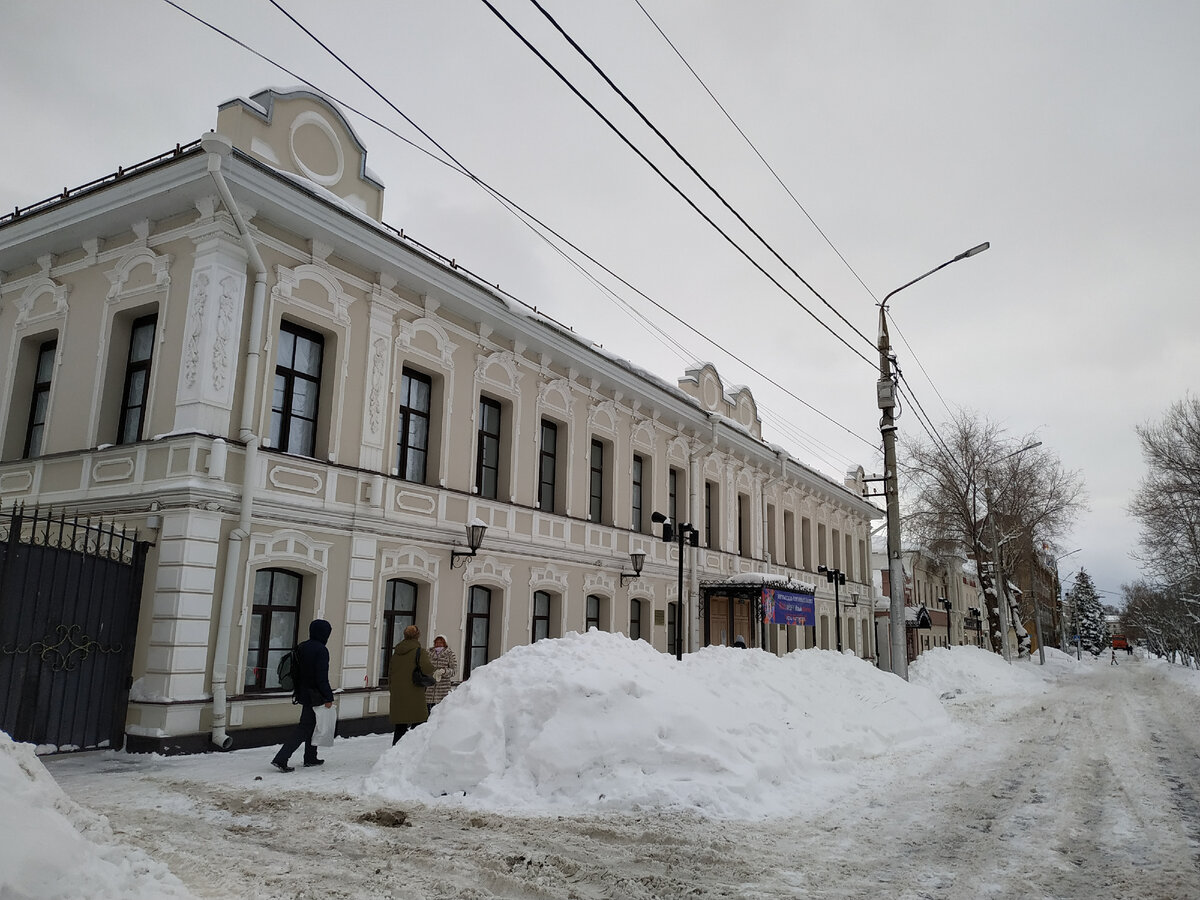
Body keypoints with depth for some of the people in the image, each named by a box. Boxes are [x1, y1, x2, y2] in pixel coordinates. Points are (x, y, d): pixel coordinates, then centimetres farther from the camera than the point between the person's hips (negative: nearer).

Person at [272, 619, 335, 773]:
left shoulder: (301, 648, 8)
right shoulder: (321, 650, -18)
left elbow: (295, 671, 14)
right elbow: (322, 677, -20)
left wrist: (297, 690, 23)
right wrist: (328, 697, -14)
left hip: (302, 693, 9)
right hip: (314, 696, -9)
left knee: (311, 725, 20)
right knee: (304, 729, -4)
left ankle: (310, 758, 29)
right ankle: (281, 759, -9)